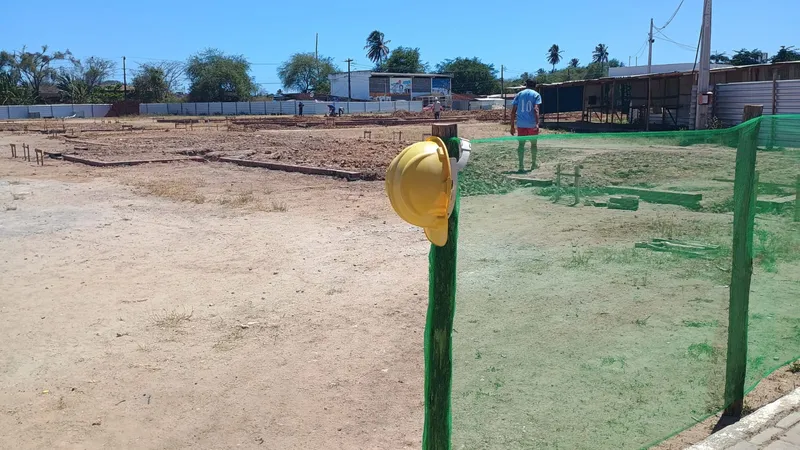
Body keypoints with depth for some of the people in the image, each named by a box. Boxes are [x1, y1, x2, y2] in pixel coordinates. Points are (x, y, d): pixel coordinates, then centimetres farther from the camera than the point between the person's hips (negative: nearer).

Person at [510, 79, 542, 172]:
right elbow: (536, 109, -13)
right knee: (533, 144, 15)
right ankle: (533, 164, 26)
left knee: (521, 144, 2)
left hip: (521, 123, 1)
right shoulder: (536, 95, 2)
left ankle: (521, 166, -6)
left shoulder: (519, 94, 10)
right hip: (532, 124, -1)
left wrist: (512, 126, 7)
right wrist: (537, 123, -20)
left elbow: (513, 111, 4)